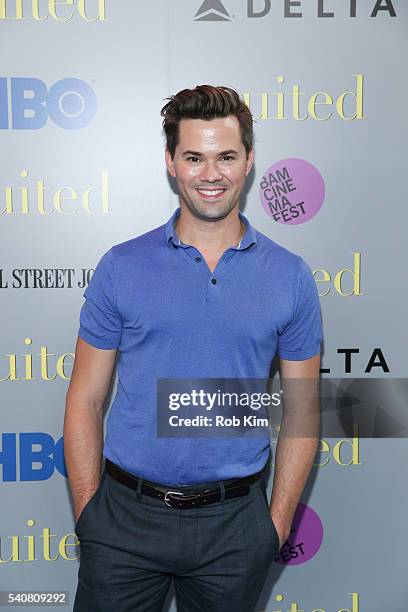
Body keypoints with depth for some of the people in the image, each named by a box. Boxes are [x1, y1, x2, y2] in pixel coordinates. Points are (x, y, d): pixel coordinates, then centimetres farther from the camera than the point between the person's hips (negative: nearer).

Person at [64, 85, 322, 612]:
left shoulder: (290, 277, -2)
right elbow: (85, 401, -1)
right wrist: (88, 514, -3)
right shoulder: (120, 267, -4)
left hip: (235, 525, 1)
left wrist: (278, 524, -1)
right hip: (127, 516, 0)